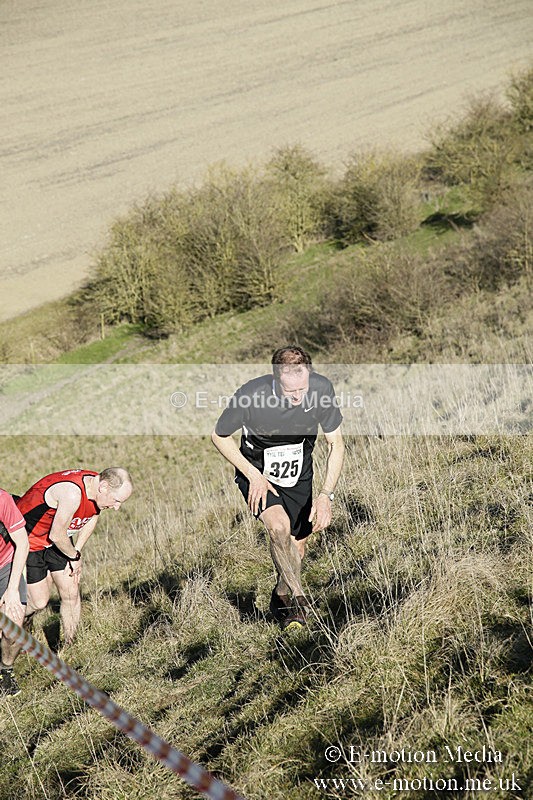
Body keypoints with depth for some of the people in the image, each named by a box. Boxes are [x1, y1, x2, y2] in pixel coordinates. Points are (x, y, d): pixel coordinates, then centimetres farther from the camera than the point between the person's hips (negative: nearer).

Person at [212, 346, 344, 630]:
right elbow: (219, 436, -12)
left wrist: (326, 494, -19)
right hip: (257, 472, -3)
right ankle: (299, 598, -10)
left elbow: (336, 444, -11)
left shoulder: (322, 388, -25)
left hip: (298, 475, 3)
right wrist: (253, 475, -19)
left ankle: (281, 598, 40)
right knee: (279, 527, -28)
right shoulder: (250, 394, -31)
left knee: (296, 548, 10)